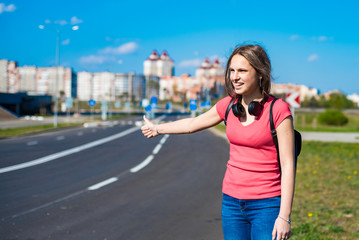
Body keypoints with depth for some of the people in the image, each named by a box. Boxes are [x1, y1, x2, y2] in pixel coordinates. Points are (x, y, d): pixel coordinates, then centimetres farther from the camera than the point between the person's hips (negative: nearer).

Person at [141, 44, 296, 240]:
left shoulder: (278, 110, -12)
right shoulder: (228, 105, 4)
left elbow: (288, 166, -11)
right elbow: (192, 124, 22)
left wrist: (284, 216, -15)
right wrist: (157, 129, 37)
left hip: (266, 204, -5)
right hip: (232, 202, 5)